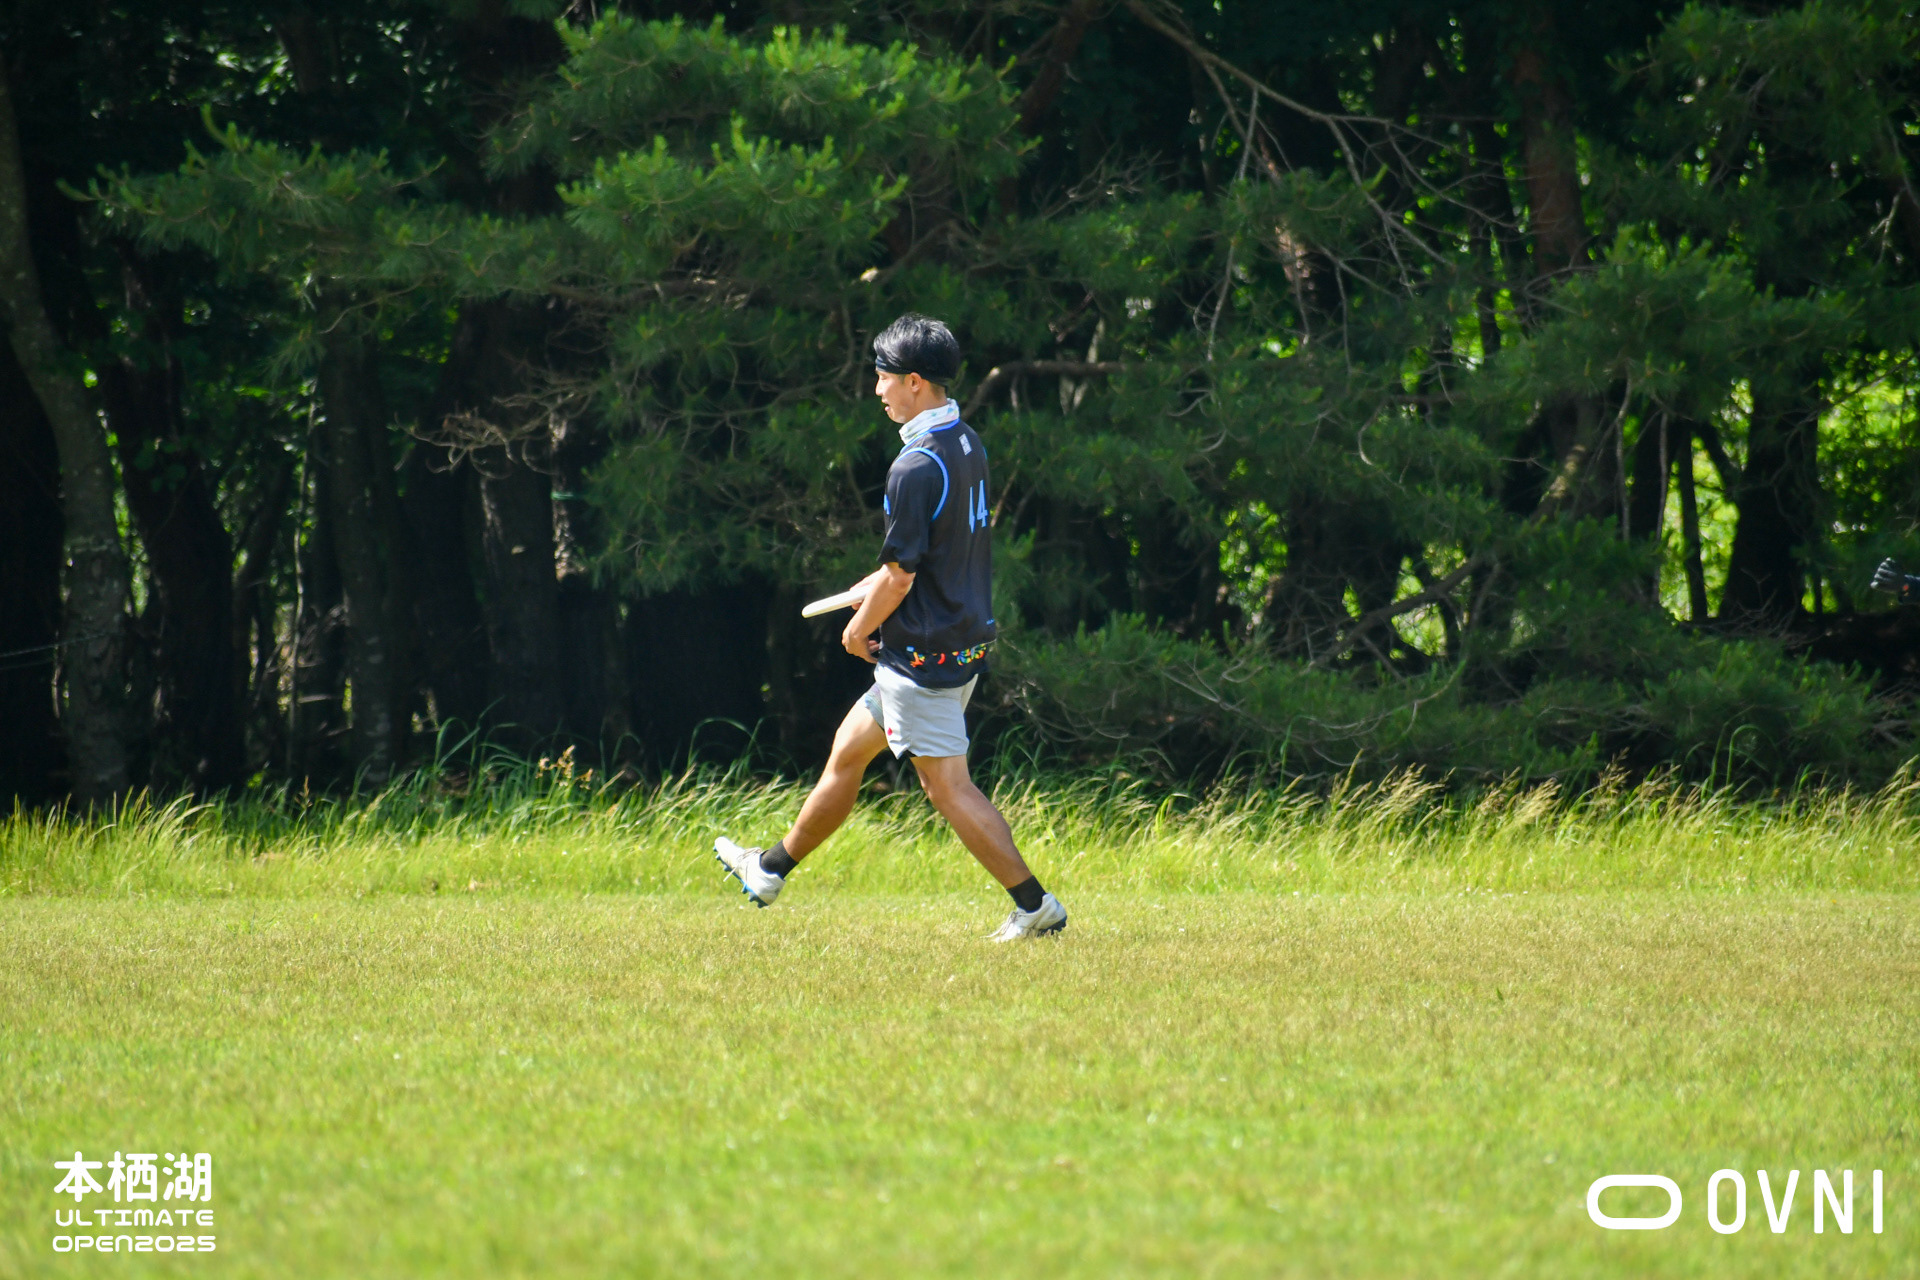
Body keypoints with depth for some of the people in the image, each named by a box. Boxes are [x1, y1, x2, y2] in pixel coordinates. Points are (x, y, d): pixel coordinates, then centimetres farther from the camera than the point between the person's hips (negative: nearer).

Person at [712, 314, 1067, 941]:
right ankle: (771, 871, 33)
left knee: (948, 785, -5)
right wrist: (884, 578, 19)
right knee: (848, 749, 20)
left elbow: (899, 577, -21)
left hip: (923, 650, -10)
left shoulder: (916, 468, -22)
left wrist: (858, 631, -5)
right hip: (966, 639, 10)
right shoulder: (968, 444, 7)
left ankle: (1035, 905, -6)